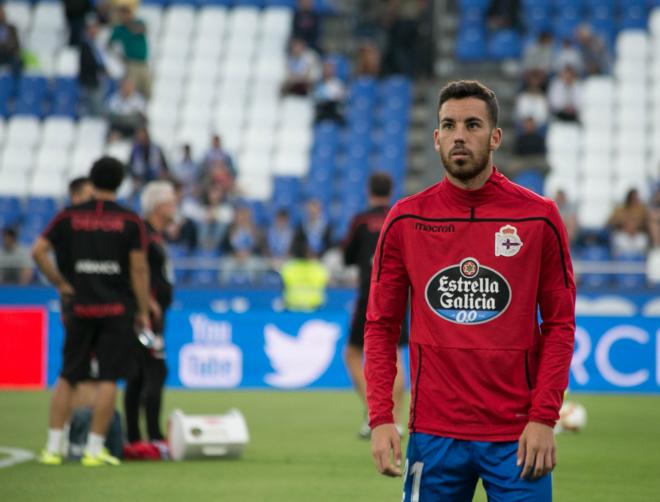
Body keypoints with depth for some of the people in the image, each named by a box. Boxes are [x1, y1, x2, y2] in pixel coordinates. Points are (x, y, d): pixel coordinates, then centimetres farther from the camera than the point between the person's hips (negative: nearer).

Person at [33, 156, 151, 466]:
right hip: (117, 309, -2)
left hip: (78, 308, 2)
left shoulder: (68, 216, 4)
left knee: (67, 377, 9)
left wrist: (59, 283, 4)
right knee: (108, 379, 0)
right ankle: (94, 449, -3)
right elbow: (139, 269, -4)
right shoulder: (129, 221, -1)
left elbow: (38, 251, -4)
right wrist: (143, 312, 1)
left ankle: (53, 447, 6)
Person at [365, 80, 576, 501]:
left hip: (517, 437, -1)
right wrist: (381, 418, -4)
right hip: (433, 434, 1)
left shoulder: (539, 218, 0)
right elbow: (382, 327, 6)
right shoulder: (405, 221, 4)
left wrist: (544, 418, -8)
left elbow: (559, 324, 2)